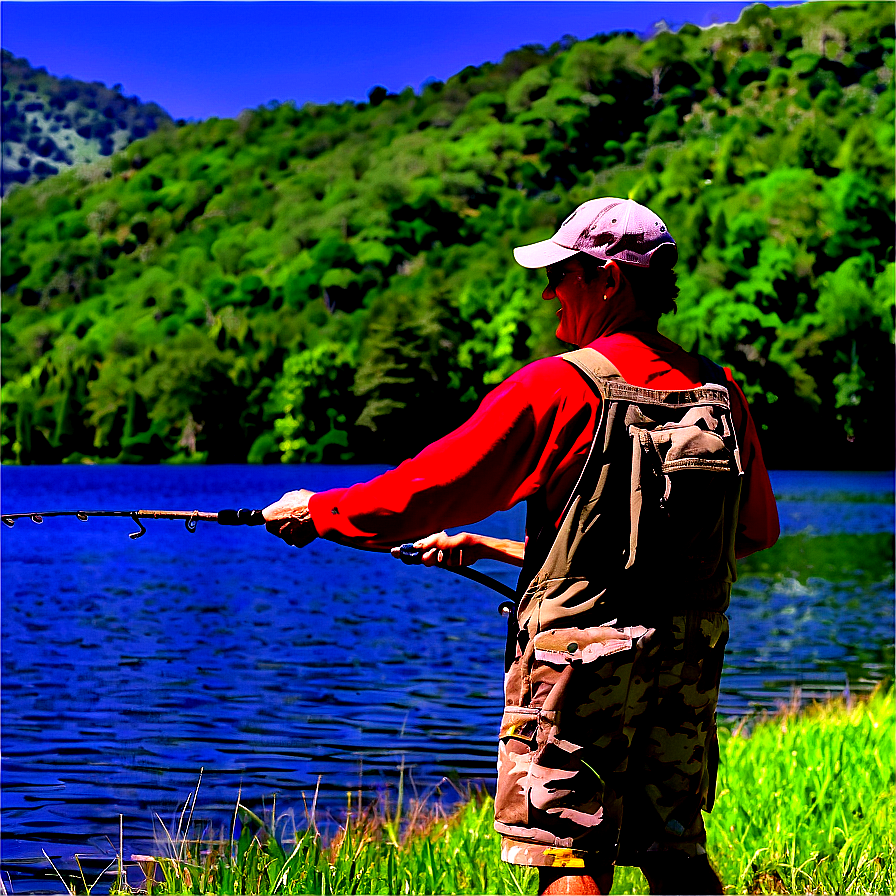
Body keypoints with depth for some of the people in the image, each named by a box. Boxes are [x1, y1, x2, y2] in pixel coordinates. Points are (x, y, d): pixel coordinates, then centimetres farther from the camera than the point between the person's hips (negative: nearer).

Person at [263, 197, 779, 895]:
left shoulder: (557, 387, -12)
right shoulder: (720, 392, 6)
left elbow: (427, 491, -9)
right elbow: (759, 529, 18)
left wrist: (315, 510, 7)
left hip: (579, 652, -6)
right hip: (690, 666, 6)